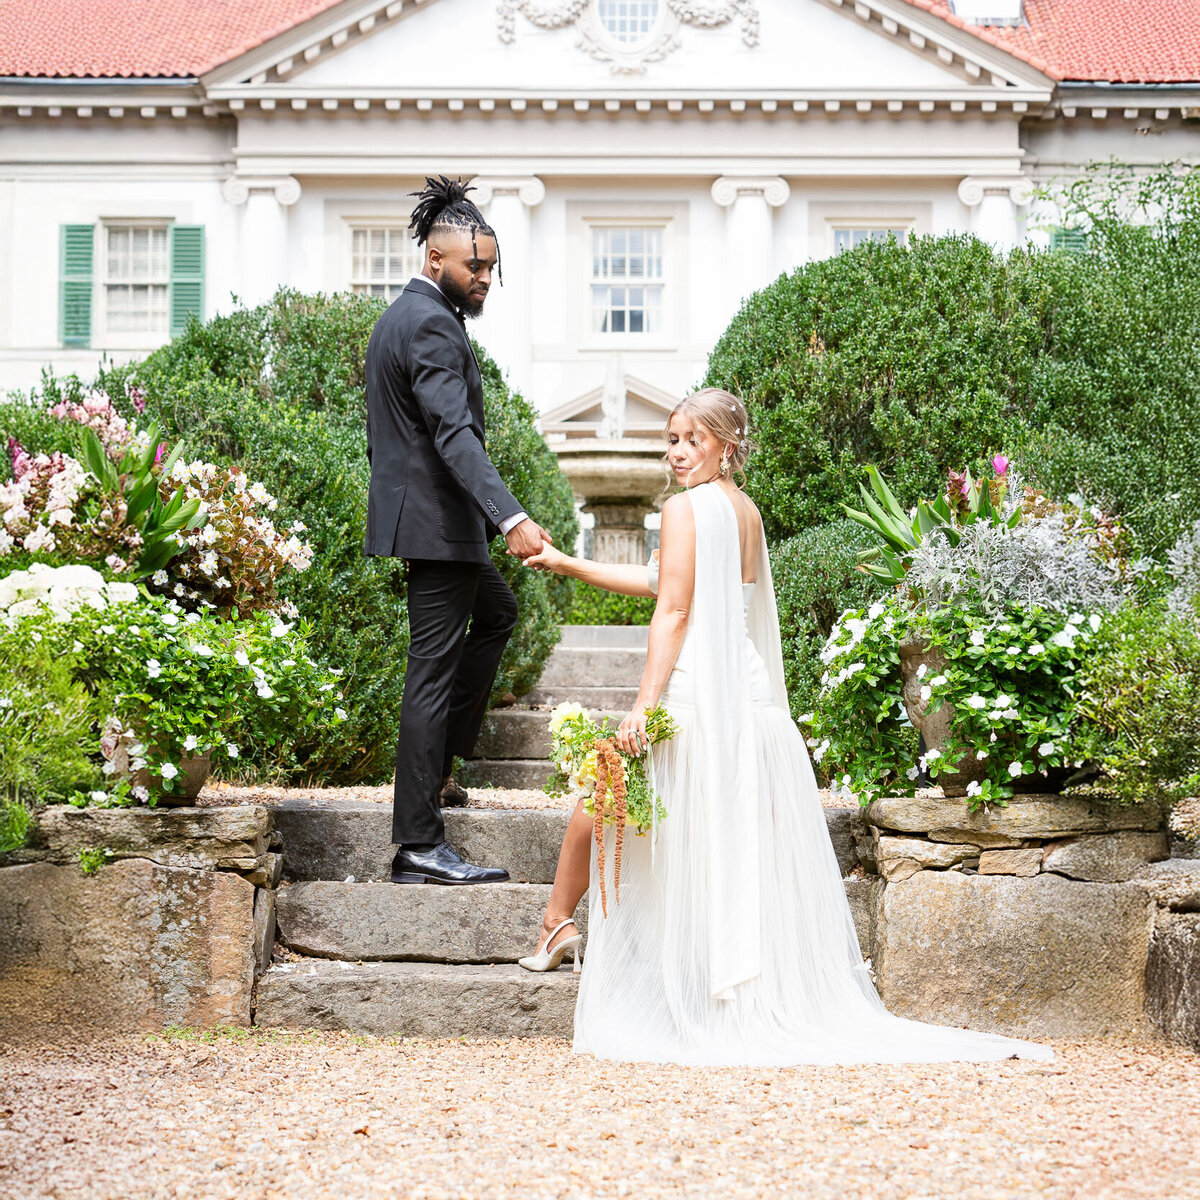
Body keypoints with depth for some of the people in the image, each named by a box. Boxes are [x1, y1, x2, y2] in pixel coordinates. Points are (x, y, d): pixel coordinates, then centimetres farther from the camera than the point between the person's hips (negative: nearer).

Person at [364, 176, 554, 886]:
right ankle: (420, 848, -7)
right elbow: (454, 434, -30)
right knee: (434, 669, -9)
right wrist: (512, 518, -39)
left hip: (417, 511, 11)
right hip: (437, 520, -11)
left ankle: (441, 757, 25)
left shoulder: (401, 317, 15)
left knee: (497, 614, 28)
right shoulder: (432, 326, -18)